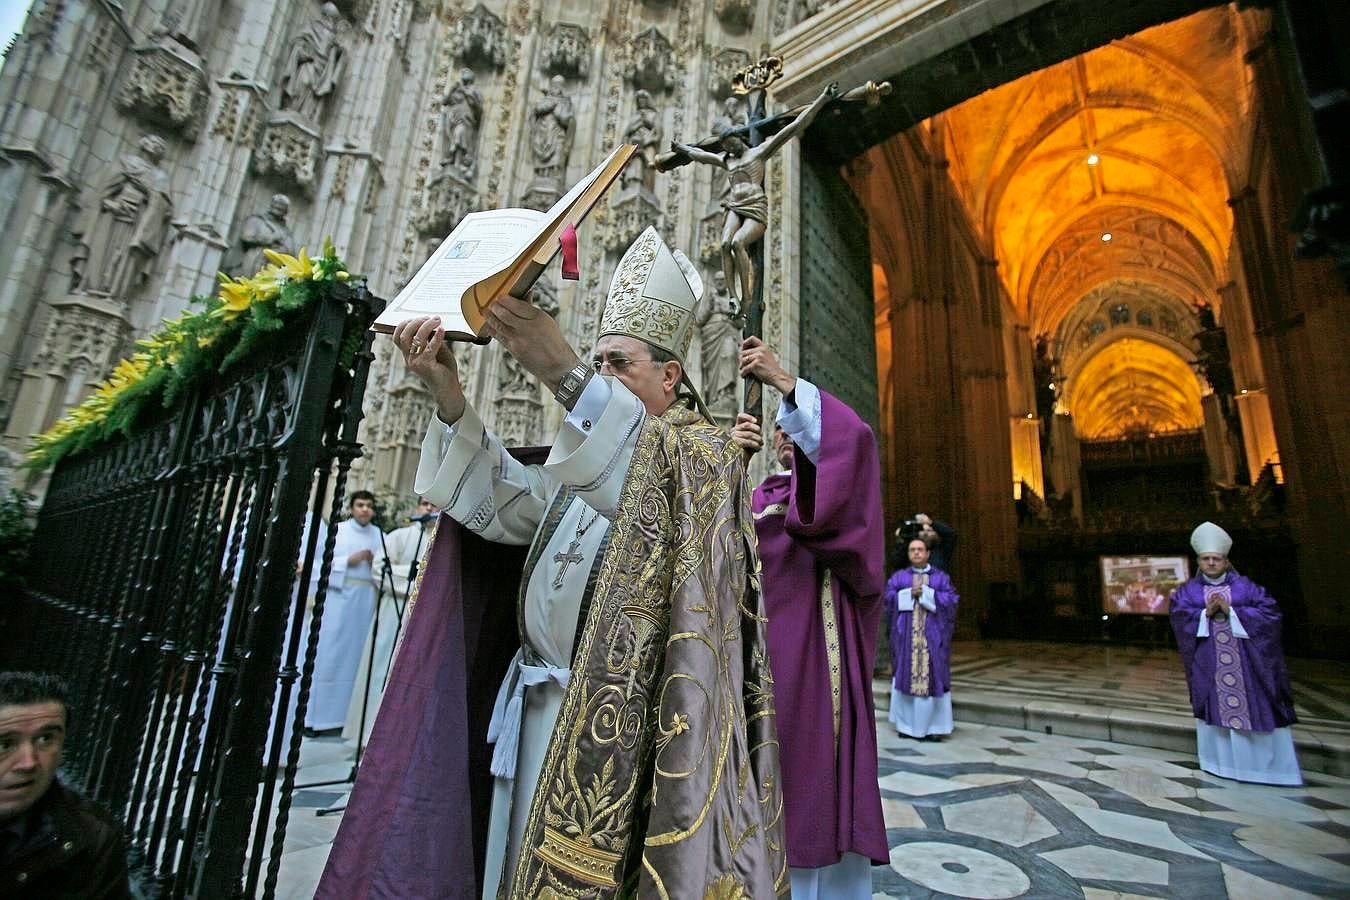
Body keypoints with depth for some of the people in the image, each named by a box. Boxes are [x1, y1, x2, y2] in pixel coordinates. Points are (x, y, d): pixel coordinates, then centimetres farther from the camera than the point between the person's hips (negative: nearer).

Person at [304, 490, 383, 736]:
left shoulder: (379, 535, 12)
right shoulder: (337, 529, 7)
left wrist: (377, 561, -10)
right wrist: (348, 560, -11)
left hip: (365, 599, 2)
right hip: (338, 595, -2)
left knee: (352, 656, 4)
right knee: (328, 654, -2)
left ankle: (335, 717, 12)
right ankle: (311, 716, 9)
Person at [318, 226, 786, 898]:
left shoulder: (704, 450, -3)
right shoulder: (586, 455, 18)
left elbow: (652, 482, -27)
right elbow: (502, 500, 2)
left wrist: (562, 373, -38)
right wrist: (447, 393, -10)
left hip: (616, 721, -6)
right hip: (541, 708, 7)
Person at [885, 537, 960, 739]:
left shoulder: (941, 576, 10)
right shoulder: (899, 576, 11)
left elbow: (952, 600, -2)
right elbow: (888, 597, 0)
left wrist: (926, 593, -11)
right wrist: (909, 594, -12)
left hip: (932, 634, 0)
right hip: (906, 634, 1)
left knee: (932, 675, -3)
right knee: (906, 673, 0)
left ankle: (931, 724, 6)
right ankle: (906, 723, 9)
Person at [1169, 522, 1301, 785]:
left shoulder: (1245, 586, 3)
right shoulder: (1188, 590, 4)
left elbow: (1270, 611, -6)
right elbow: (1179, 617, -4)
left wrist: (1230, 611, -15)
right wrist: (1206, 613, -18)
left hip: (1245, 659, 0)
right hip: (1208, 661, 0)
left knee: (1255, 706, 3)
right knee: (1214, 705, 4)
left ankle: (1268, 763, 17)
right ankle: (1221, 761, 15)